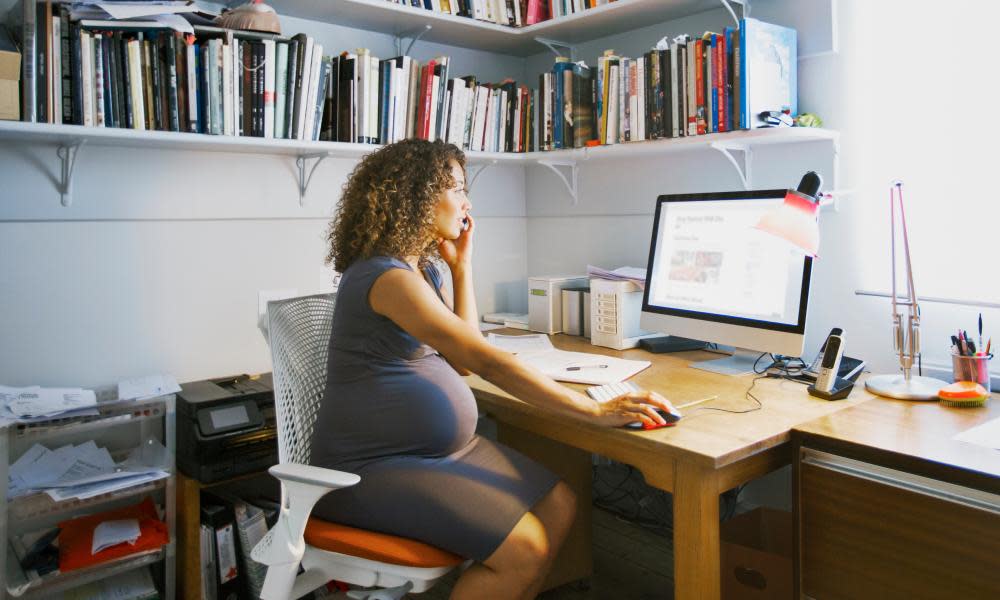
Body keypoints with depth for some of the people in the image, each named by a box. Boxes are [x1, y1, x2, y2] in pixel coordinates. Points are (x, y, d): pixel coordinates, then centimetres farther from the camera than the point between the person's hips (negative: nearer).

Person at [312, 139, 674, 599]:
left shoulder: (423, 268, 11)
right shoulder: (386, 276, -21)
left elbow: (462, 361, 7)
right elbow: (485, 362, -28)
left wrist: (461, 265, 6)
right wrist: (595, 411, -27)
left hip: (443, 448, 9)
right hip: (374, 468, -9)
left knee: (558, 507, 0)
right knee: (525, 548, -19)